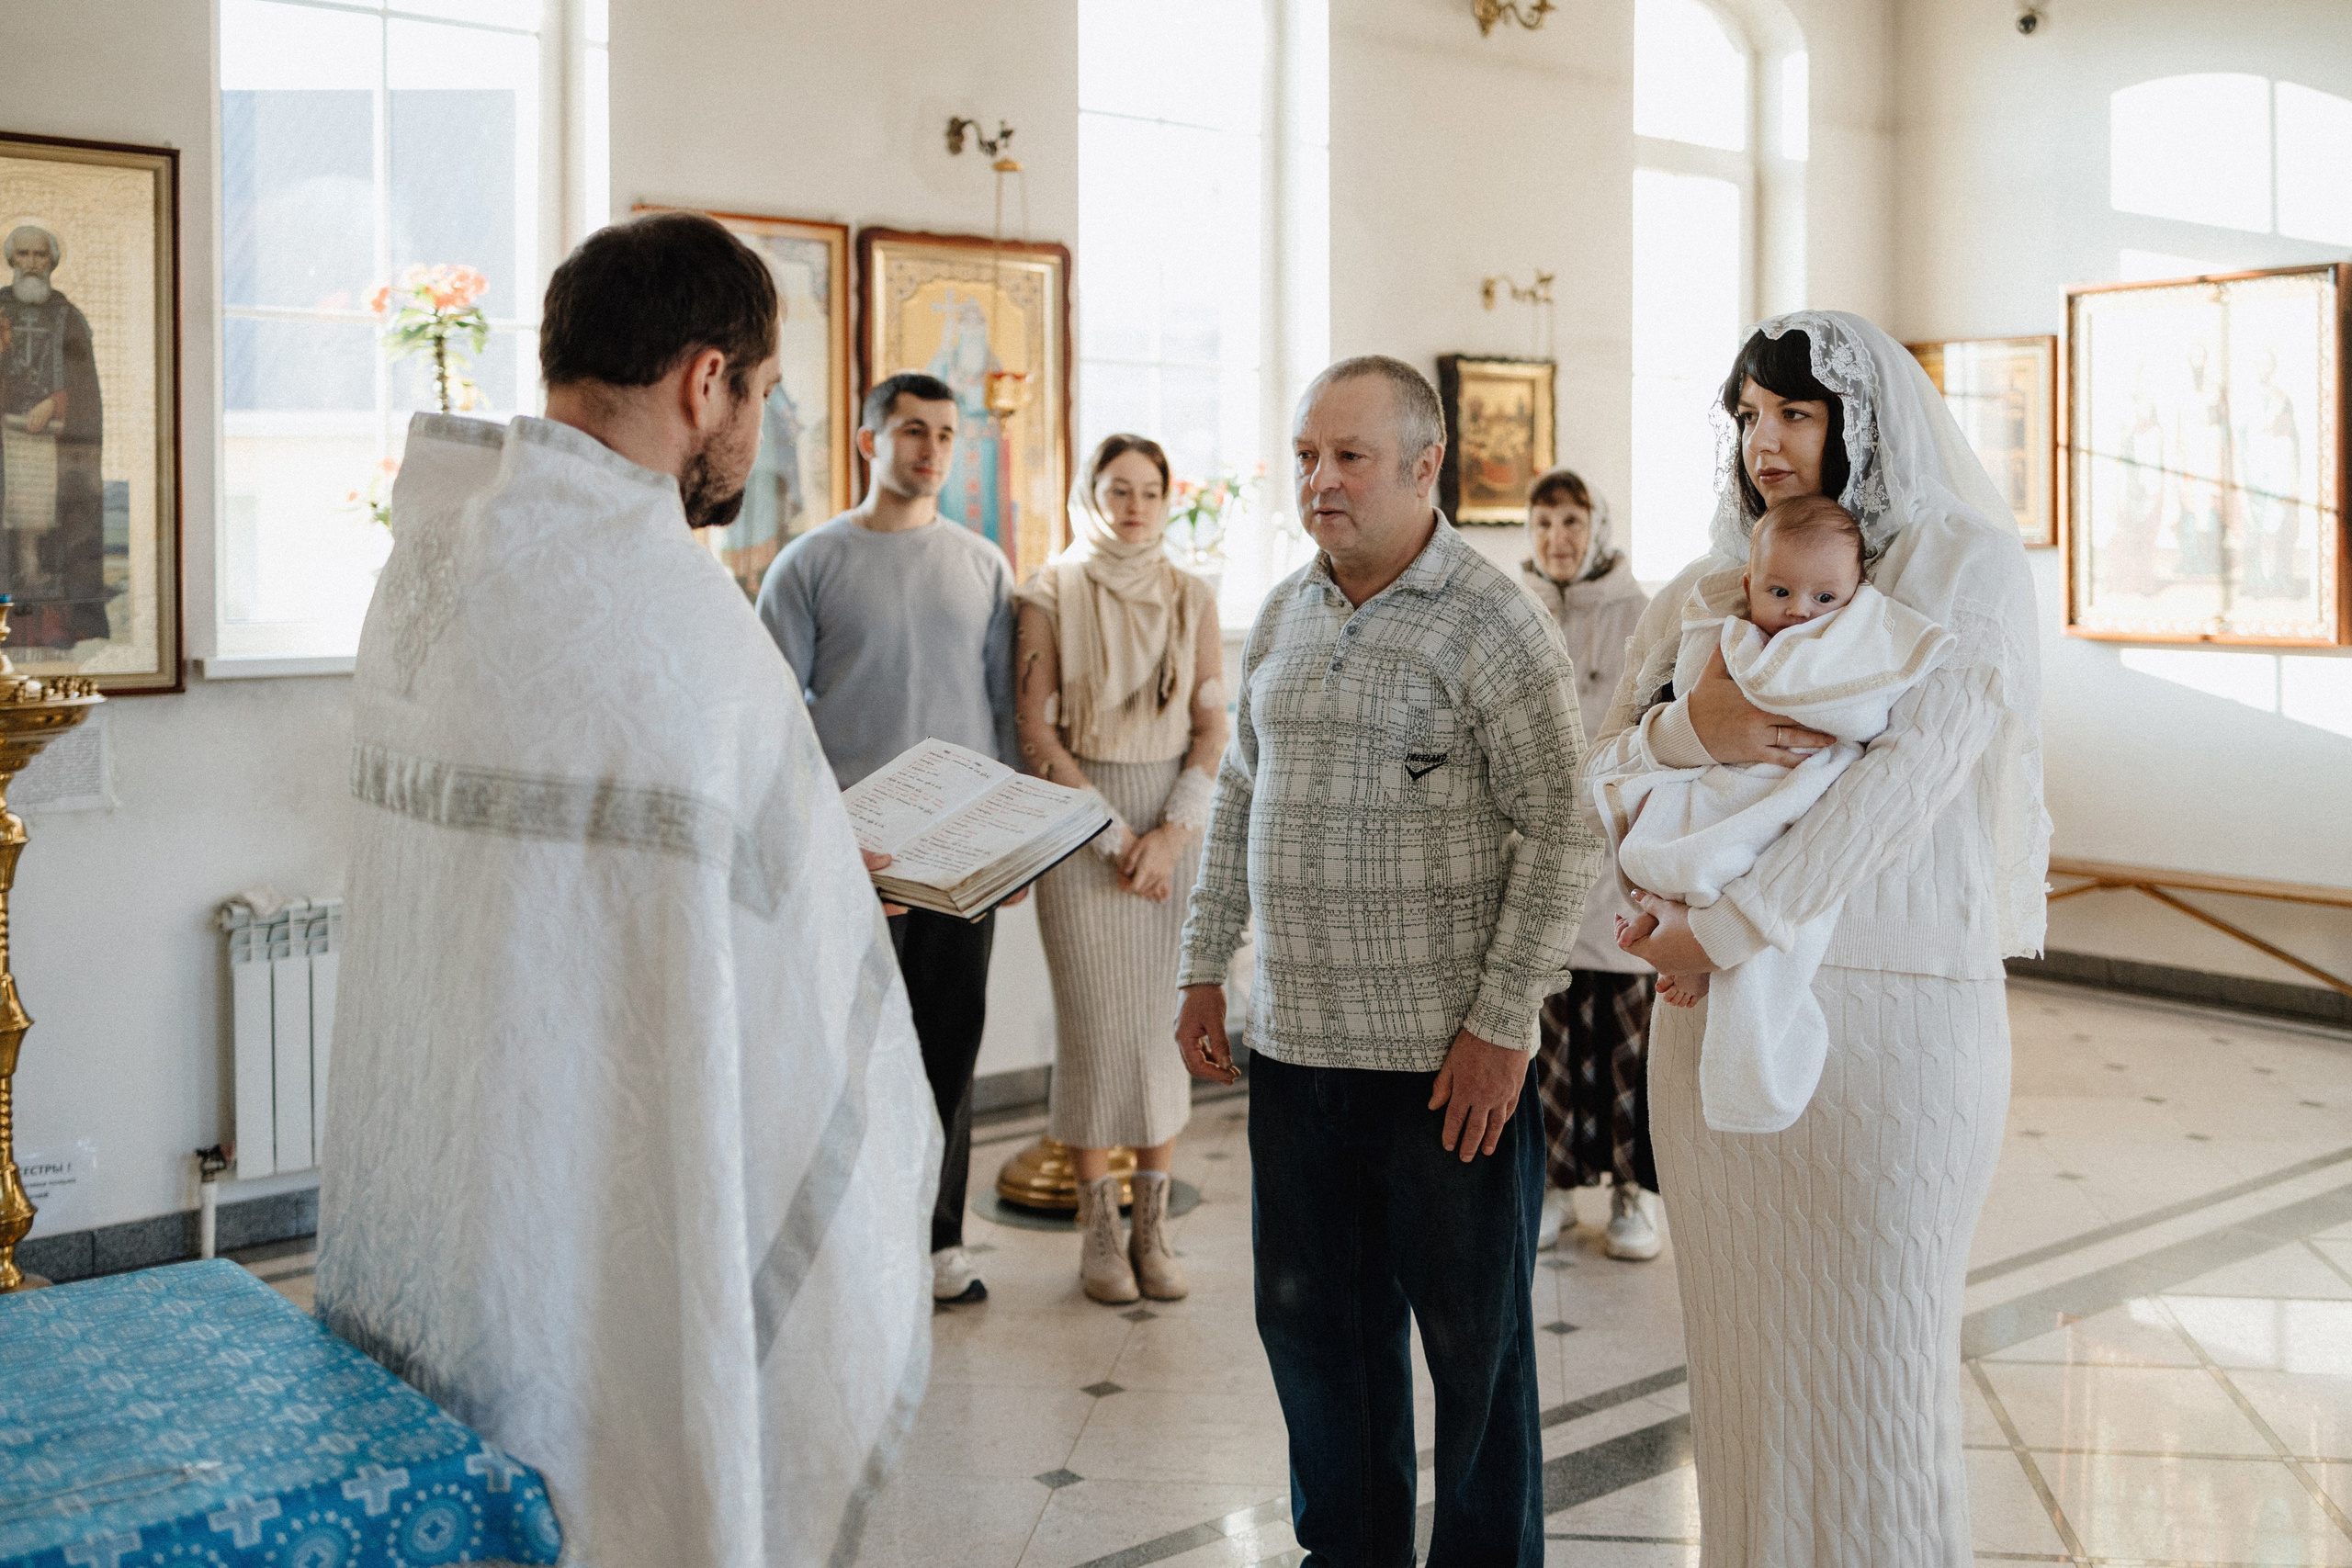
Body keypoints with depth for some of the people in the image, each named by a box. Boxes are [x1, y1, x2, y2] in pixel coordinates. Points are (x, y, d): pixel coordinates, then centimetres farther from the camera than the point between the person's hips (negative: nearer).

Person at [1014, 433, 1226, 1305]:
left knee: (1164, 1018, 2)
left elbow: (1212, 727, 5)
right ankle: (1098, 1227, 8)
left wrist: (1171, 833, -8)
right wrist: (1116, 834, -9)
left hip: (1175, 823, 2)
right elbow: (1035, 733, -4)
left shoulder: (1191, 598, 9)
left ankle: (1152, 1224, 11)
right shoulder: (1050, 596, 1)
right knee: (1093, 1020, -3)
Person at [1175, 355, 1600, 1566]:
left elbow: (1562, 832, -12)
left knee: (1472, 1336, 9)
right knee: (1311, 1320, 16)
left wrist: (1502, 1025, -16)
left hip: (1445, 1059, -6)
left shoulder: (1493, 623, -10)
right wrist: (1205, 964, 15)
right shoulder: (1282, 614, 11)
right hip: (1293, 1046, 6)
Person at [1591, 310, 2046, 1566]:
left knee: (1879, 1358, 4)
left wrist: (1728, 924, -15)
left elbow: (1911, 770, -12)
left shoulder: (1966, 564, 0)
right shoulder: (1704, 591, 13)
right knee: (1740, 1342, 10)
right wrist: (1686, 726, -14)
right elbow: (1599, 779, 9)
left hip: (1897, 1005, -4)